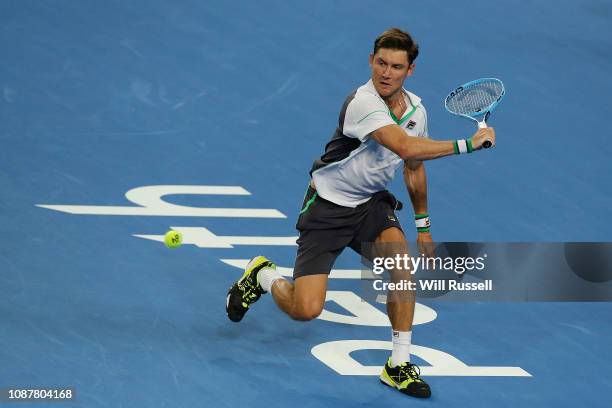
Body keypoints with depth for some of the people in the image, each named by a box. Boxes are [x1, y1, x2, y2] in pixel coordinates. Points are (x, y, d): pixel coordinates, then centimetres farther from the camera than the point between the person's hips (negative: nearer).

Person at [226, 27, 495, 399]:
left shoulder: (416, 110, -1)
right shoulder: (363, 103, -27)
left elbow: (414, 167, 16)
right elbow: (407, 148, -41)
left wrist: (423, 225, 19)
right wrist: (467, 144, -37)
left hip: (372, 203, 6)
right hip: (327, 205, -6)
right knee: (306, 310, -13)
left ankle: (400, 365, -12)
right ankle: (263, 277, 23)